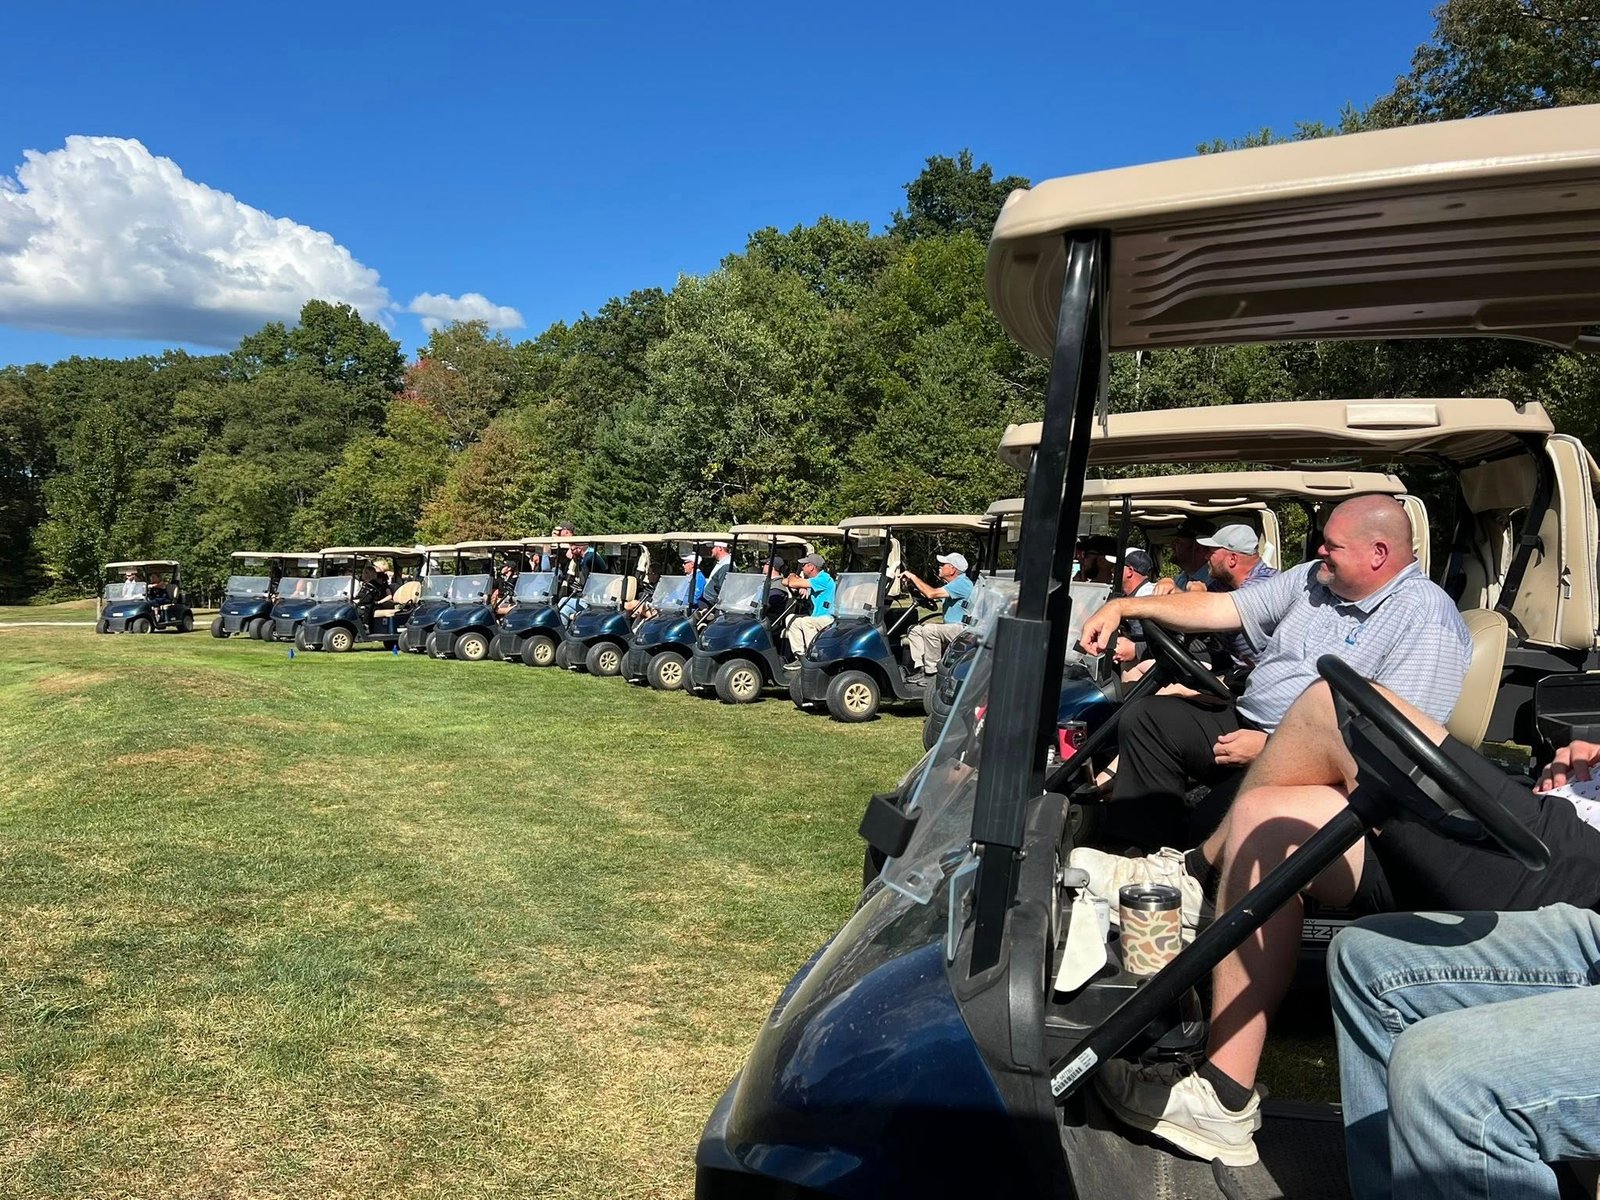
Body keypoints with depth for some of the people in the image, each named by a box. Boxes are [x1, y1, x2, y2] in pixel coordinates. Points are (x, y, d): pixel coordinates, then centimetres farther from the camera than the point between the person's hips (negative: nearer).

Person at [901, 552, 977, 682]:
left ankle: (932, 673, -21)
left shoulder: (962, 583, -18)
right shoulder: (952, 583, 17)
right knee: (914, 630, 2)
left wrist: (913, 577, -19)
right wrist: (912, 582, 3)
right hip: (950, 627, 11)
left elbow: (932, 594, -27)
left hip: (962, 629, -11)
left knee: (929, 629, -31)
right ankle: (920, 668, -10)